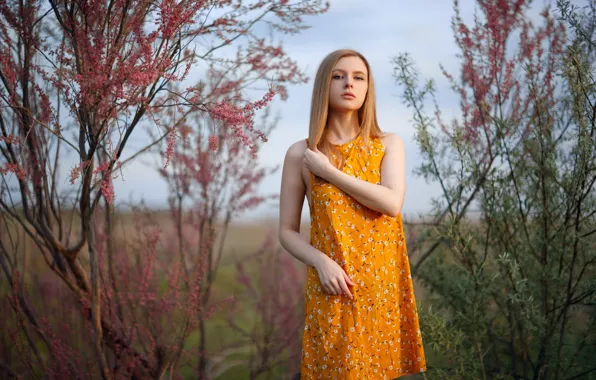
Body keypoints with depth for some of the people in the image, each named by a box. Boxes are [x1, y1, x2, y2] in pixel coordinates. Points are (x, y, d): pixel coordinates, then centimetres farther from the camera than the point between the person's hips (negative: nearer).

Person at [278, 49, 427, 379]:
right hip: (333, 288, -1)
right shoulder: (301, 153, 0)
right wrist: (321, 262, -16)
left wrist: (329, 171, -12)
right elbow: (287, 232, 2)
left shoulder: (388, 145, 3)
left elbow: (392, 203, -15)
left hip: (383, 284, 1)